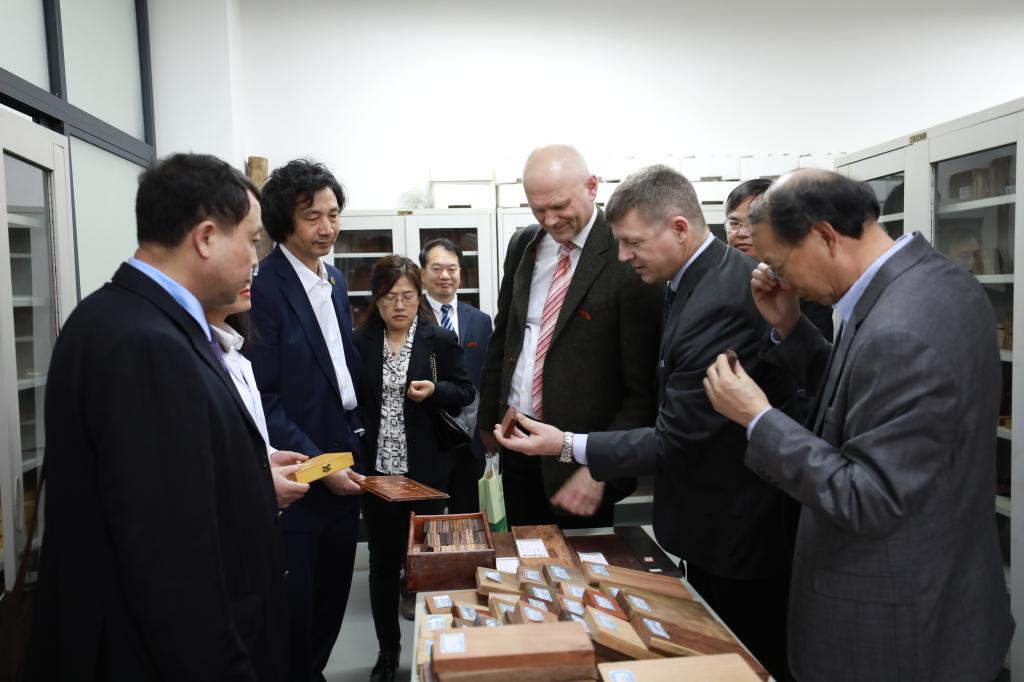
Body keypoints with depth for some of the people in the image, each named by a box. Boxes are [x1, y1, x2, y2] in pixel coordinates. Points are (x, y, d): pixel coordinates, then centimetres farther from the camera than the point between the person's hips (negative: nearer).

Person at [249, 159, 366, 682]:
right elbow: (262, 400, -18)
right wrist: (318, 465, -16)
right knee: (294, 603, 9)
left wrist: (353, 440, 12)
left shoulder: (335, 281, 9)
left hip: (341, 469, 7)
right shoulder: (263, 287, -16)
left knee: (333, 595, 18)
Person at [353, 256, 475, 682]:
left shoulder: (440, 340, -1)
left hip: (426, 471, -1)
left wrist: (434, 391, -18)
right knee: (383, 561, 12)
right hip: (375, 470, 2)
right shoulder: (358, 343, 1)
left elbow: (464, 391, 2)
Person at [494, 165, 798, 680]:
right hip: (715, 521, 9)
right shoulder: (716, 273, 3)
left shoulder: (719, 303, -29)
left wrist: (568, 446, -20)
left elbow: (676, 441, -25)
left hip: (741, 530, -9)